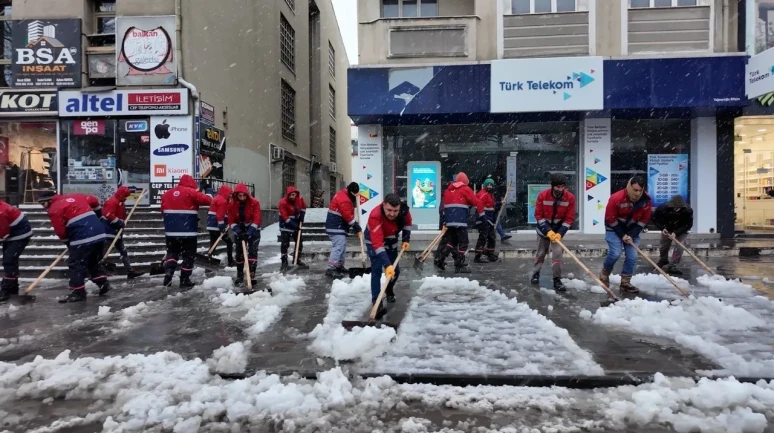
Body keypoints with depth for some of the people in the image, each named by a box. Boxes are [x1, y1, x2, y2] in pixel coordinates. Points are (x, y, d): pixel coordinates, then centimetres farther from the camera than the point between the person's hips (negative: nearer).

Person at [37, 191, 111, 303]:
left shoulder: (54, 209, -1)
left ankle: (78, 292, 4)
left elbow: (60, 230, -3)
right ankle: (103, 283, 22)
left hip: (82, 238, -8)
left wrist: (67, 241, 16)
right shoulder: (76, 196, 18)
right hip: (99, 233, 8)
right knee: (95, 261, 22)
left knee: (76, 264, 3)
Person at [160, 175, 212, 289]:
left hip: (171, 231, 5)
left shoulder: (167, 193, 11)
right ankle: (184, 280, 9)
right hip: (188, 231, -5)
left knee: (172, 252, 20)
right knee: (189, 255, 6)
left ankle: (168, 272, 1)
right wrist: (208, 196, 13)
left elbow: (163, 210, 18)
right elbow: (208, 200, -9)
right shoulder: (191, 192, -8)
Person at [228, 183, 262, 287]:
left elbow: (256, 220, -24)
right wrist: (237, 231, -25)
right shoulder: (232, 204, -12)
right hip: (239, 230, 3)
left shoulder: (255, 202, -21)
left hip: (253, 230, -3)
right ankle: (240, 276, 19)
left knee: (253, 252, -11)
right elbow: (231, 221, -9)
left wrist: (249, 233, -32)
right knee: (239, 253, 7)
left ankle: (252, 276, -11)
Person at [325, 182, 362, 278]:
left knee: (342, 246, 15)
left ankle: (339, 266, 23)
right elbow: (348, 216, -22)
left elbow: (348, 214, 25)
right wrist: (356, 226, -13)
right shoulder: (344, 199, -21)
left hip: (338, 226, 11)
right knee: (338, 247, -16)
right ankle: (330, 269, -20)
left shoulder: (344, 195, 13)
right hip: (336, 227, -11)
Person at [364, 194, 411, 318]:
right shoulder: (375, 216, -43)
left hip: (391, 240, 5)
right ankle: (376, 303, -16)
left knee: (395, 270, 10)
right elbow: (378, 244, -48)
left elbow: (407, 222, 0)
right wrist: (387, 265, -55)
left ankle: (389, 290, 40)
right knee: (376, 270, -19)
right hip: (374, 241, -5)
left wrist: (406, 240, -6)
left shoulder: (404, 210, -27)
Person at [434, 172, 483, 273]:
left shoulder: (448, 190, 17)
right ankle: (459, 266, -3)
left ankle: (440, 260, 13)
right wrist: (482, 215, 0)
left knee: (452, 241, 19)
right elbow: (476, 202, -6)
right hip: (460, 221, -7)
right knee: (463, 242, -1)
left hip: (449, 221, 7)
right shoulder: (465, 189, 0)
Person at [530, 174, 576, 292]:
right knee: (541, 253, 10)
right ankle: (535, 274, 30)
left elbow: (569, 218, -14)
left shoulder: (570, 198, -19)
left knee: (558, 253, -10)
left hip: (559, 229, 0)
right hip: (544, 228, 0)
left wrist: (559, 233, -22)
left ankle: (557, 280, -1)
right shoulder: (543, 195, -22)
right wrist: (548, 231, -22)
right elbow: (538, 215, -15)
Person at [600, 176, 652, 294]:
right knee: (615, 254, -15)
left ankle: (625, 283, 9)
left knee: (632, 257, -3)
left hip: (632, 230, 4)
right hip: (614, 229, -4)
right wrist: (622, 235, -17)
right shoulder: (616, 198, -28)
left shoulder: (646, 200, -15)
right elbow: (610, 219, -19)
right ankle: (604, 274, 11)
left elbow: (644, 220, -5)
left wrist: (632, 235, -13)